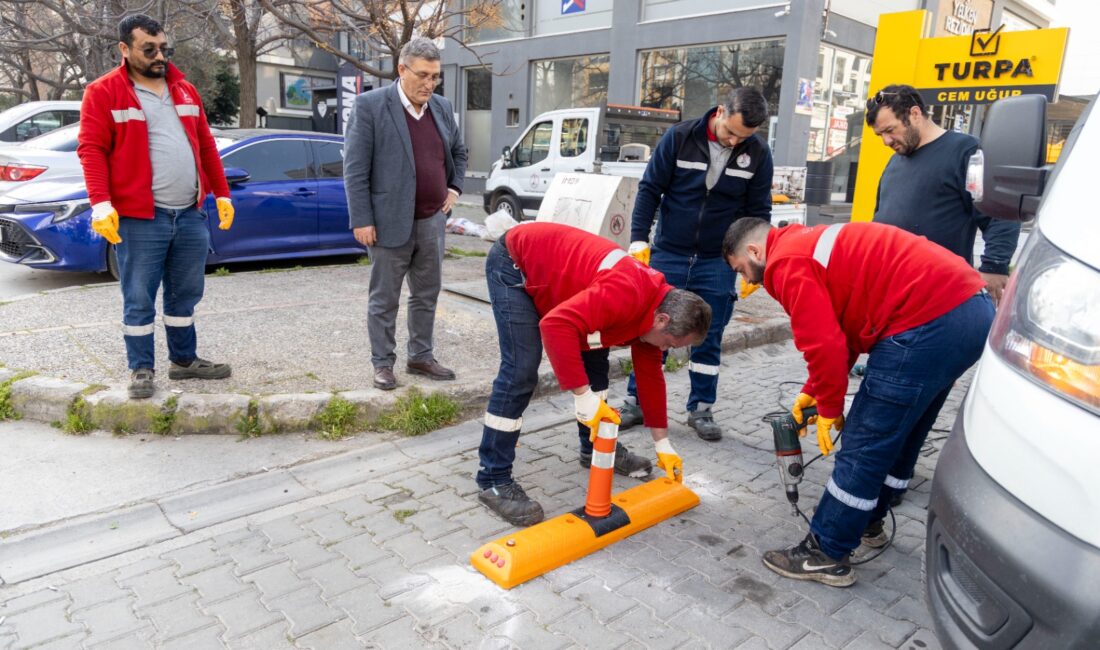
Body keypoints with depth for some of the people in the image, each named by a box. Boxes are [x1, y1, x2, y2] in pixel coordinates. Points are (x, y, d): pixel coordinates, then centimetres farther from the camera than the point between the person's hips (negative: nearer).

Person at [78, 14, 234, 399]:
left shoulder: (185, 91, 15)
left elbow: (206, 146, 18)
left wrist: (222, 194, 14)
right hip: (139, 219, -5)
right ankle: (141, 369, 14)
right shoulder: (103, 93, -1)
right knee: (139, 300, 3)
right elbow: (92, 150, -7)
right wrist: (101, 204, -17)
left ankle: (184, 360, 26)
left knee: (186, 295, 13)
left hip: (190, 215, 5)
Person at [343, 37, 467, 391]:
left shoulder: (442, 107, 9)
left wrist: (454, 187, 11)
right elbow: (355, 169, -10)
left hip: (432, 222, 6)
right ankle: (382, 363, 18)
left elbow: (458, 152, 25)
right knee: (384, 299, 5)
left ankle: (421, 357, 28)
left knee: (427, 295, 14)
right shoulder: (370, 105, -8)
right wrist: (361, 220, -14)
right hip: (390, 222, -5)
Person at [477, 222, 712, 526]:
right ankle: (494, 480, -9)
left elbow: (650, 375, 8)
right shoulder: (627, 295, -33)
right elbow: (555, 324, -43)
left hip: (549, 268, 9)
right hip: (513, 262, -9)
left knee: (594, 357, 10)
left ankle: (595, 448, 26)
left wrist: (663, 444, 11)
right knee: (521, 370, -18)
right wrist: (583, 396, -37)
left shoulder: (651, 307, -2)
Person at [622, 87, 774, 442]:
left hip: (718, 263, 1)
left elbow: (758, 211, 5)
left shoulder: (758, 154, -3)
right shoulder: (679, 137, -9)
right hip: (668, 255, -1)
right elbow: (649, 189, -5)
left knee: (709, 339, 7)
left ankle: (701, 408, 21)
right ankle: (636, 402, 18)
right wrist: (639, 240, -11)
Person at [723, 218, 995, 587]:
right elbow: (842, 333, 26)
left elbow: (824, 344, -13)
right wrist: (813, 392, 23)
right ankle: (868, 522, 40)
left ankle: (825, 556, 9)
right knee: (899, 436, 23)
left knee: (864, 447, -2)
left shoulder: (786, 262, -7)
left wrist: (828, 409, 1)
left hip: (929, 322, -11)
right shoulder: (812, 244, 23)